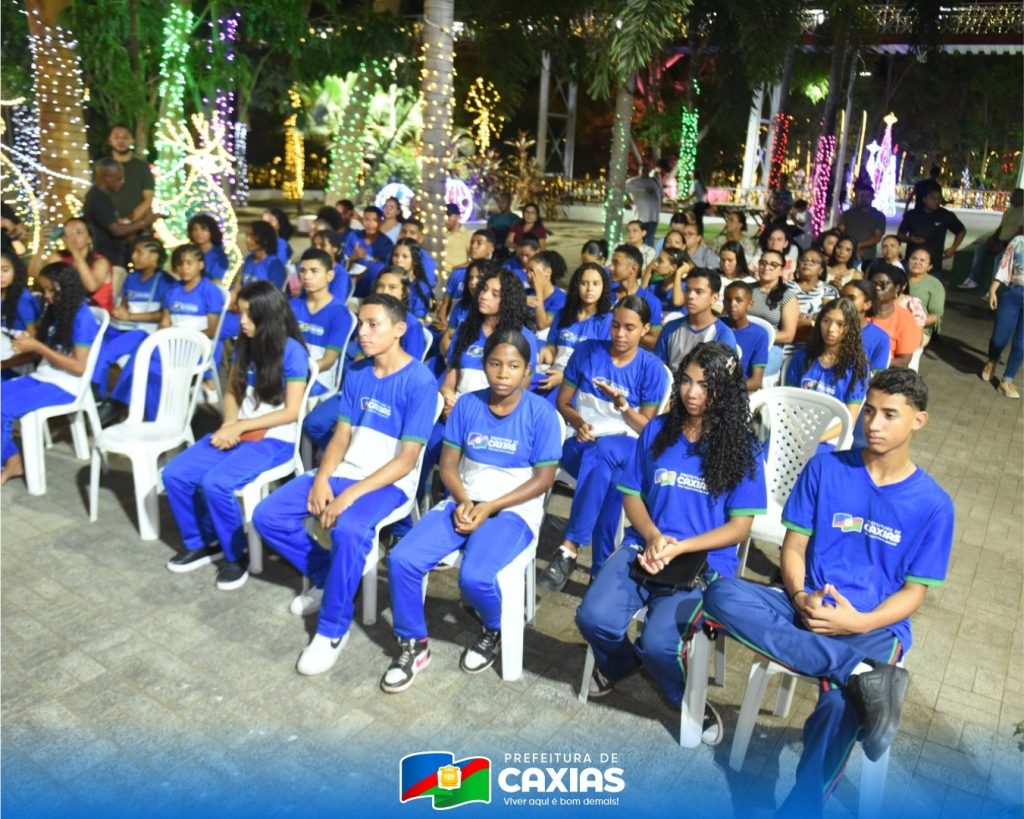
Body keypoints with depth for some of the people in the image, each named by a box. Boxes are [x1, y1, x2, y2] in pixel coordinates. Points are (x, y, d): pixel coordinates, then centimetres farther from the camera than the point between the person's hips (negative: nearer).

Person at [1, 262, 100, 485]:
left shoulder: (82, 318, -13)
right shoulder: (54, 311, 12)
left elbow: (80, 367, -18)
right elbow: (48, 349, 17)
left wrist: (38, 347, -19)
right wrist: (28, 343, -5)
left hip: (66, 386, -9)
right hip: (43, 376, 9)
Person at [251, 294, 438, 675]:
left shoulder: (419, 381, -15)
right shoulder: (357, 372, 6)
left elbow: (406, 460, -18)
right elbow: (342, 434, 9)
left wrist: (350, 494, -23)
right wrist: (321, 478, -10)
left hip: (388, 482, -7)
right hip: (344, 470, 7)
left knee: (348, 529, -36)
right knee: (267, 516, -6)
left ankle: (333, 628, -15)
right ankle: (326, 575, 15)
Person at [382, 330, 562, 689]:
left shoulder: (540, 413, -8)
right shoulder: (467, 404, 3)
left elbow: (543, 478, -8)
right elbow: (448, 463, 6)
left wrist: (489, 507, -16)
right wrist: (463, 500, -15)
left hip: (514, 510, -4)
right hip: (464, 502, 4)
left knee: (474, 576, -30)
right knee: (402, 560, -18)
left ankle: (495, 631, 7)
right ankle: (413, 644, 6)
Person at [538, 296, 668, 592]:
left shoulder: (652, 367, -1)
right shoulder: (587, 351, 3)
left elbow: (646, 427, 0)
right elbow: (563, 402, 8)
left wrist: (621, 403, -19)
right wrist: (579, 423, -14)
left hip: (627, 446, -1)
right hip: (581, 443, 1)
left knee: (601, 451, -40)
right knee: (610, 481, -36)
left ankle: (569, 548, -42)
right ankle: (602, 567, -34)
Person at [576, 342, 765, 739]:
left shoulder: (741, 448, -2)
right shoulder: (657, 430, 6)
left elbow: (739, 527, -3)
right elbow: (631, 495, 10)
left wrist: (678, 548, -16)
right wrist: (653, 537, -10)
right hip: (645, 545, 3)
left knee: (659, 642, -27)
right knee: (594, 617, -22)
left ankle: (686, 698, 11)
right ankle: (619, 662, 17)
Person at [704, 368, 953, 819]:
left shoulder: (932, 504, -1)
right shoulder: (825, 469, 3)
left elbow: (913, 592, 0)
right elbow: (794, 547, 4)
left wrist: (858, 622, -18)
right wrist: (801, 597, -16)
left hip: (874, 626, -2)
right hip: (806, 608, 3)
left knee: (840, 706, -35)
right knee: (721, 595, -28)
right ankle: (862, 676, -33)